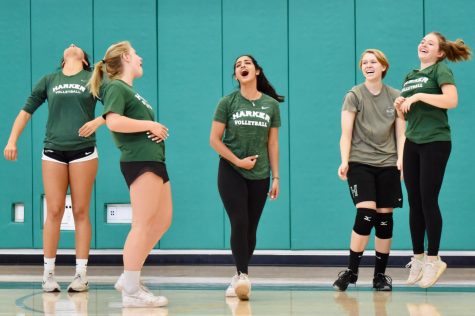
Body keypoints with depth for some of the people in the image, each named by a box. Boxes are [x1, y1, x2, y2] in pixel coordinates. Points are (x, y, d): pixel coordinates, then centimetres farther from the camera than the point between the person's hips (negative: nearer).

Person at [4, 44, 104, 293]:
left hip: (83, 151, -1)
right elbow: (26, 111, 12)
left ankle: (81, 274, 2)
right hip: (53, 151, 1)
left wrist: (98, 121, -19)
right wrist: (12, 141, 3)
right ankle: (48, 274, 3)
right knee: (54, 212, -2)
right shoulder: (49, 81, 11)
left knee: (81, 212, -1)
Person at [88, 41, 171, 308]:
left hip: (153, 160, 10)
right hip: (140, 161, -10)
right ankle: (131, 291, -7)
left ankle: (129, 279, 16)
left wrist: (159, 130, 4)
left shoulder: (130, 90, 24)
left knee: (162, 221, 12)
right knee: (143, 225, -10)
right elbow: (114, 121, -21)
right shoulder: (116, 87, -5)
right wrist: (150, 125, -13)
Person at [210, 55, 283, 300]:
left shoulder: (271, 104, 6)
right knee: (239, 224, -14)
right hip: (231, 172, -2)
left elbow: (273, 143, 8)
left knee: (250, 229, 4)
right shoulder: (228, 102, 0)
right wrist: (238, 161, -11)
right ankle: (242, 276, -18)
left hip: (259, 176, 2)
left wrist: (276, 177, 5)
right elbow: (214, 140, -3)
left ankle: (239, 277, 15)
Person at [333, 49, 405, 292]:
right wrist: (344, 162, -14)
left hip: (388, 165, 3)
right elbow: (346, 132, -3)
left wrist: (401, 160, -5)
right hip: (360, 162, -3)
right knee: (365, 214, -16)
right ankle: (351, 271, -7)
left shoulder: (395, 97, 9)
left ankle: (380, 275, 11)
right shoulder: (354, 96, 2)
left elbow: (400, 133, 9)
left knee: (385, 217, 2)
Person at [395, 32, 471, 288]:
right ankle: (418, 258, 12)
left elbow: (451, 100, -20)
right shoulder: (410, 76, 18)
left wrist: (419, 96, -20)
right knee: (414, 202, 5)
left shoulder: (441, 70, -3)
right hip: (412, 143, 7)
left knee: (428, 201, -7)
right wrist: (400, 105, 2)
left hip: (435, 142, -7)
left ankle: (433, 260, 1)